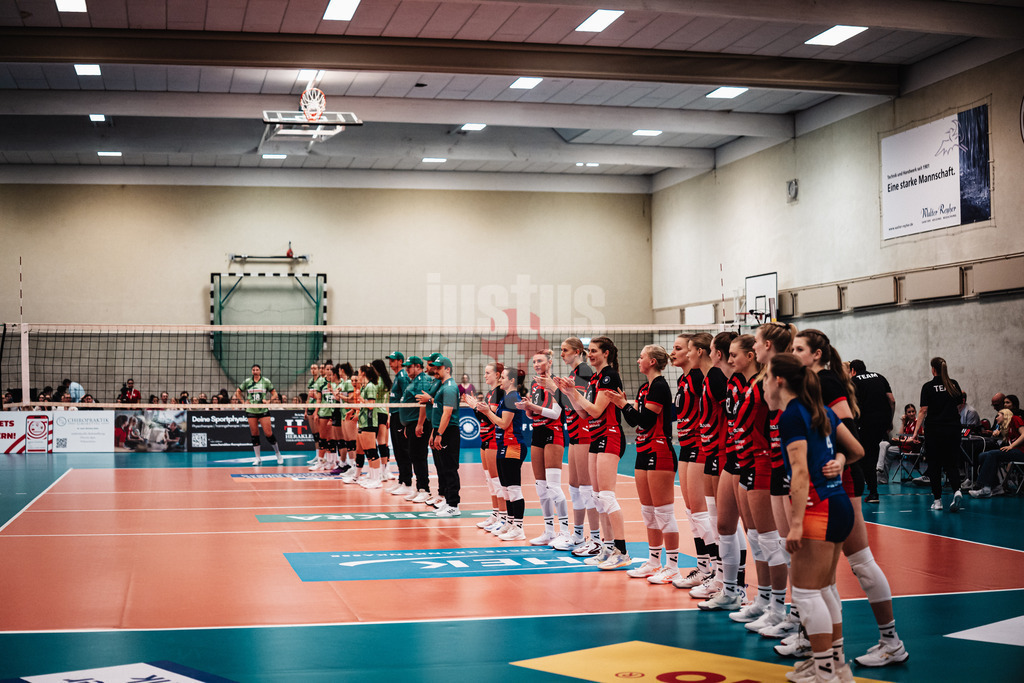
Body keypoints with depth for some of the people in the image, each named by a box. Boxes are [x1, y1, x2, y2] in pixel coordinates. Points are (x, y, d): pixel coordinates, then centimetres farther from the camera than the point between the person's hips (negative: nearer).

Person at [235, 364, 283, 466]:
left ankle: (278, 454, 9)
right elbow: (238, 392, 17)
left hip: (263, 411, -2)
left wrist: (269, 401, -9)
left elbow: (274, 393, 7)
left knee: (268, 433, -8)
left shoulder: (266, 381, 2)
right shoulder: (247, 382, 7)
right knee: (254, 435, 3)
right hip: (251, 411, 2)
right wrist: (244, 401, 4)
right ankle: (257, 459, 10)